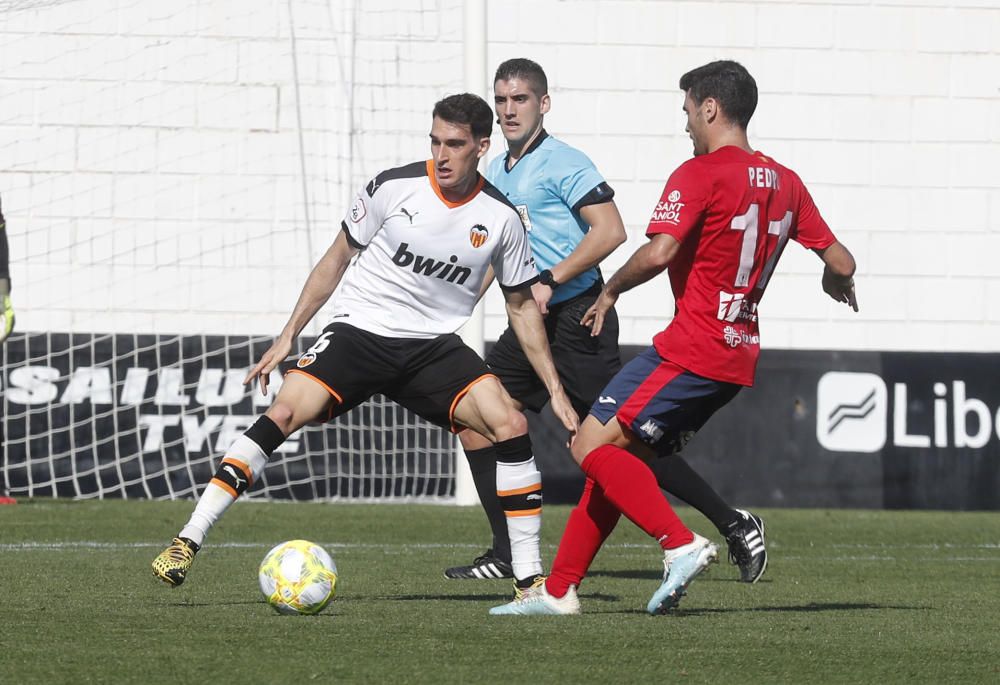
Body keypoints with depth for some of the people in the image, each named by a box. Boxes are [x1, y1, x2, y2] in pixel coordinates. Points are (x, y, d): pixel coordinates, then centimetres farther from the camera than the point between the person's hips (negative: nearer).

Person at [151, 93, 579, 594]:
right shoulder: (393, 188, -8)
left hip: (434, 346, 2)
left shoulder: (500, 217, -2)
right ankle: (187, 542, -19)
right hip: (360, 331, -2)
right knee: (283, 413, -23)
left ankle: (529, 577, -8)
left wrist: (555, 390, 7)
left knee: (510, 425, -19)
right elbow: (338, 258, 6)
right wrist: (288, 336, 5)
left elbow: (522, 306, 10)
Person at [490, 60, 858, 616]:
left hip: (691, 349, -9)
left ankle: (681, 544, -19)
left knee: (594, 447, -8)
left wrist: (611, 291, -3)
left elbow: (658, 254, -21)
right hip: (739, 357, 9)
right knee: (618, 457, 12)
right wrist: (839, 281, 40)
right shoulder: (786, 183, 12)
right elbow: (841, 262, 17)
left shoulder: (701, 174, -11)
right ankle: (559, 590, 10)